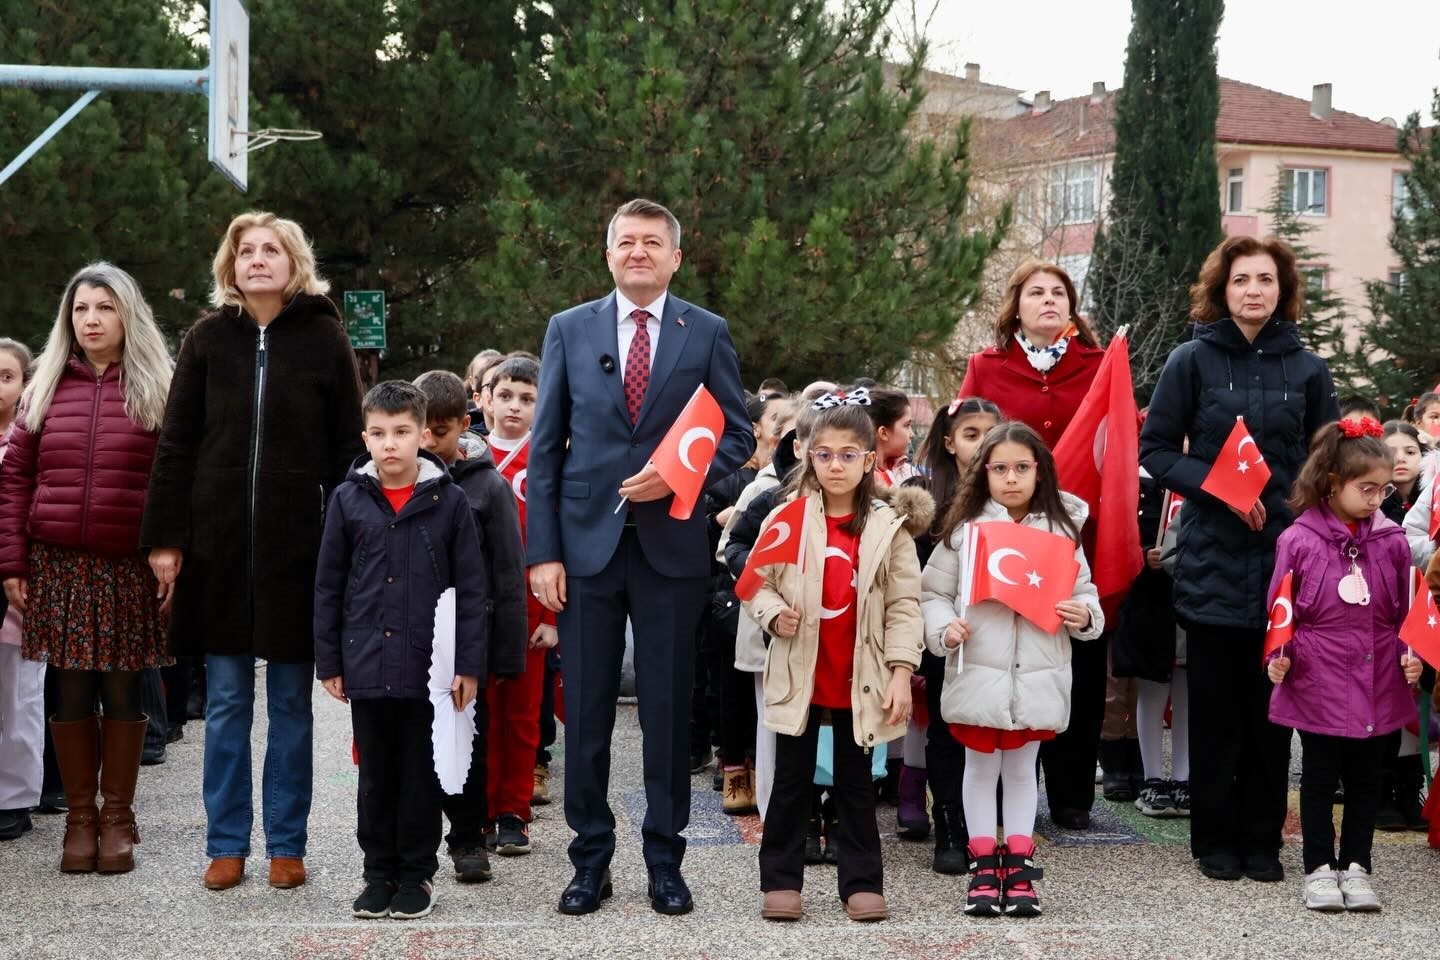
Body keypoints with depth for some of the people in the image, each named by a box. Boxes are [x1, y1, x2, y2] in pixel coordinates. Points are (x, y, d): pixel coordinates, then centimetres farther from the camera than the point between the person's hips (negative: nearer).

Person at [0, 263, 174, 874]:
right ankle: (79, 816, 14)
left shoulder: (157, 390, 3)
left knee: (122, 691, 4)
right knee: (71, 691, 4)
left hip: (131, 567, -2)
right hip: (58, 565, 2)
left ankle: (118, 815, 15)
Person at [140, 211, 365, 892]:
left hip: (299, 544, -1)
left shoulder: (324, 338, 2)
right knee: (225, 701, 6)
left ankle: (286, 844, 15)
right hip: (219, 543, 1)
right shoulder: (208, 338, 5)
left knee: (291, 702, 6)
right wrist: (165, 536, -2)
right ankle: (226, 844, 14)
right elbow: (176, 445, 5)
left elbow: (349, 446, 1)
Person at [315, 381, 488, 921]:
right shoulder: (348, 500, 3)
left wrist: (469, 665, -4)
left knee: (421, 774, 7)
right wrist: (328, 662, 5)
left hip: (428, 667, -2)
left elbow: (470, 589, 0)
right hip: (368, 666, 2)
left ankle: (417, 873, 18)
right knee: (376, 774, 10)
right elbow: (329, 586, 7)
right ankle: (379, 872, 21)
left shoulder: (448, 501, -1)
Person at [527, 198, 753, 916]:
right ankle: (591, 862, 14)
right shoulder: (569, 329, 7)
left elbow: (737, 435, 6)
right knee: (585, 715, 4)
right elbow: (545, 447, 5)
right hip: (587, 542, 1)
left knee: (669, 713, 5)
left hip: (671, 546, -1)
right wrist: (542, 552, -3)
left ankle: (665, 863, 15)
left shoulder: (707, 334, 5)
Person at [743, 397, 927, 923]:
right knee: (791, 779, 9)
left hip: (859, 678, 0)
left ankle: (862, 882, 18)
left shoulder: (889, 525, -2)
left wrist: (901, 673, -8)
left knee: (855, 782, 10)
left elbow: (904, 605, -2)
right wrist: (774, 614, -16)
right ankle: (781, 880, 17)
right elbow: (756, 582, 5)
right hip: (799, 673, 0)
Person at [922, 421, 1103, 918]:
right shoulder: (965, 527, -1)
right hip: (978, 673, -1)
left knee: (1022, 768, 13)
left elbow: (1084, 591, 10)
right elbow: (933, 592, 3)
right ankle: (984, 865, 18)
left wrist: (1085, 614, -11)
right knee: (981, 766, 9)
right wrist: (944, 629, -14)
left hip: (1037, 677, 1)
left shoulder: (1061, 528, 3)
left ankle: (1019, 865, 20)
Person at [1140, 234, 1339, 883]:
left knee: (1272, 707, 6)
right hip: (1213, 561, -1)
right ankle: (1215, 841, 14)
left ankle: (1262, 840, 16)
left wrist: (1294, 505, -6)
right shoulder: (1193, 361, 1)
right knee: (1215, 707, 4)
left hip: (1285, 560, 1)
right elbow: (1155, 448, 1)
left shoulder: (1305, 367, 6)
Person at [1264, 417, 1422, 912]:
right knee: (1320, 778, 8)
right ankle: (1319, 868, 18)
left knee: (1365, 779, 11)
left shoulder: (1391, 541, 0)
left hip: (1377, 683, 3)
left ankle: (1356, 867, 21)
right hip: (1318, 682, -3)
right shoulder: (1298, 540, -9)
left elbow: (1406, 611, 7)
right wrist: (1278, 656, -13)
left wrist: (1410, 655, -6)